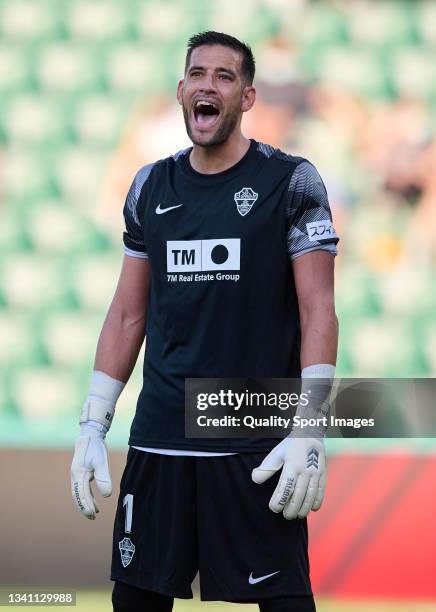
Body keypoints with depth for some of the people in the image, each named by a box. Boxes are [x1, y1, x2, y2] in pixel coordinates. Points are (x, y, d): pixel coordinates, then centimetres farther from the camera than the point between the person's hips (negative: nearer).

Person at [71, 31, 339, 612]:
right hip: (159, 442, 4)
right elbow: (128, 314, 15)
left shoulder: (290, 182, -2)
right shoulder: (150, 187, 11)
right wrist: (93, 425, 8)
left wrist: (310, 432, -15)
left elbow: (317, 312, -6)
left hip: (258, 447, -4)